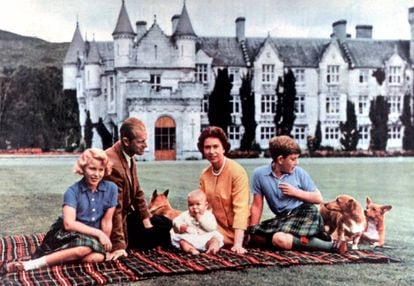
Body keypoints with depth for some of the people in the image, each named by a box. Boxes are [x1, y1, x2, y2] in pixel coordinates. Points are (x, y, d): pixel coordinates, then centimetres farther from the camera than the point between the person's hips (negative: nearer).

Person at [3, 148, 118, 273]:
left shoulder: (111, 189, -4)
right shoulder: (73, 191, -10)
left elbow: (106, 221, 1)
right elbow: (69, 223, -20)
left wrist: (105, 244, -4)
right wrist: (98, 233, -22)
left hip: (92, 237, 3)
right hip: (67, 235, -2)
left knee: (98, 256, -34)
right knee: (87, 246, -38)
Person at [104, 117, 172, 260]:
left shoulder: (129, 157, -4)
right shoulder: (112, 163, -32)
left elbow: (137, 192, 8)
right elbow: (115, 208, -31)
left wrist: (146, 218, 2)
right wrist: (119, 245, -29)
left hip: (128, 213, 9)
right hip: (118, 221, -9)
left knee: (167, 224, 14)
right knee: (160, 233, -8)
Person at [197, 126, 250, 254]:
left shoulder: (237, 172, -16)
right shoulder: (204, 175, 3)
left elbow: (241, 209, -23)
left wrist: (238, 244, -31)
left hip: (236, 231, -5)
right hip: (217, 229, 5)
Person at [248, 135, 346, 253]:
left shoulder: (299, 172, -5)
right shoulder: (259, 174, -4)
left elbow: (318, 198, 2)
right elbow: (257, 206, 2)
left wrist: (295, 192, -14)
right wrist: (251, 231, -2)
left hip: (306, 213, -4)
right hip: (283, 218, 4)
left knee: (280, 239, -32)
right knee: (254, 237, -18)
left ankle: (331, 245, -21)